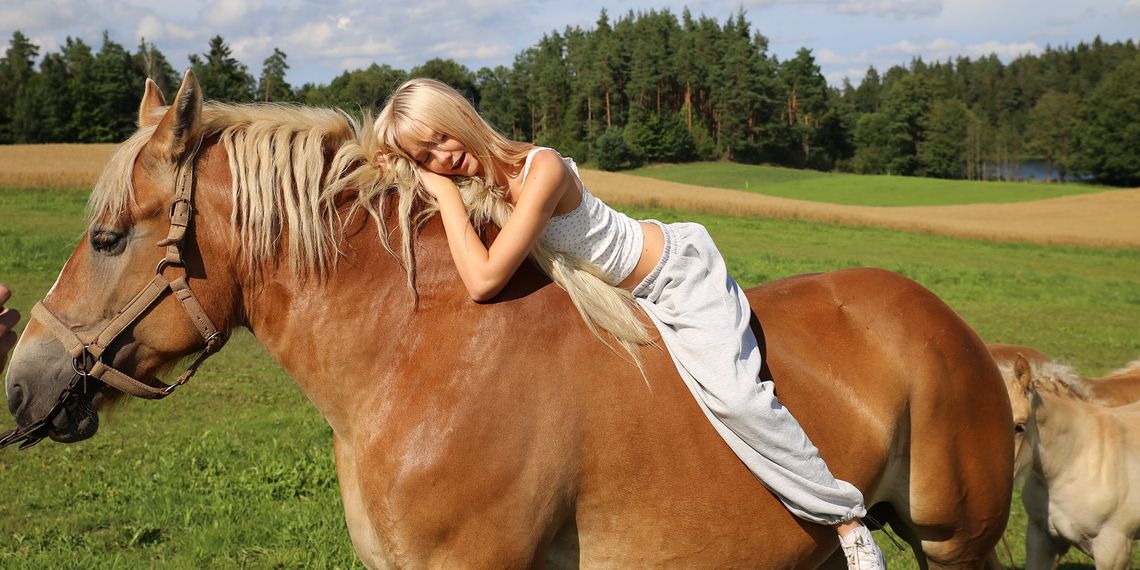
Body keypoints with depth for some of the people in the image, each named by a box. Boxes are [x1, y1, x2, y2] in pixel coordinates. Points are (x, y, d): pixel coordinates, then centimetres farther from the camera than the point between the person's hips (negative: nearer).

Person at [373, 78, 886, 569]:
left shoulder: (542, 169, -32)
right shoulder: (477, 184, -9)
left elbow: (483, 281, -39)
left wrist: (445, 191, -32)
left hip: (677, 268, -8)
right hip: (624, 298, 8)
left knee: (730, 394, -20)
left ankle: (844, 516, -6)